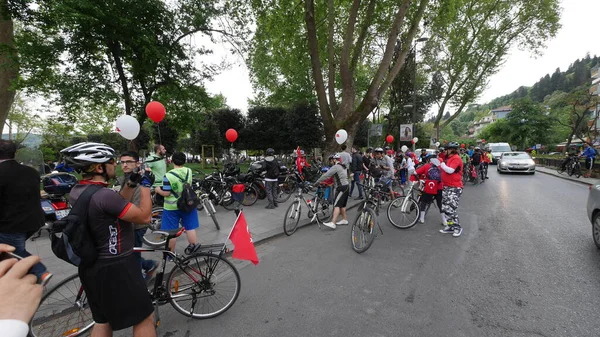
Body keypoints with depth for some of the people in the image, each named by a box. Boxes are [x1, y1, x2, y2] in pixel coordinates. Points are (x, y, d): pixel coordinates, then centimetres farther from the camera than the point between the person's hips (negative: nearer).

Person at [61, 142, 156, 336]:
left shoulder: (77, 191, 2)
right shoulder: (103, 195, -27)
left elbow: (116, 207, 11)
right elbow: (144, 216, -21)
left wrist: (132, 184, 1)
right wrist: (146, 185, -11)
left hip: (92, 267, 10)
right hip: (115, 268, -9)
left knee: (103, 321, 25)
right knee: (144, 319, 6)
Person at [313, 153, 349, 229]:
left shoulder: (335, 167, -12)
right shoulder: (343, 167, 16)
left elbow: (326, 175, -15)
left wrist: (316, 182, -10)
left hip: (342, 187, -9)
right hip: (346, 186, 9)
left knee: (336, 205, -13)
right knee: (342, 205, 18)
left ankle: (333, 223, -18)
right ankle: (344, 220, 28)